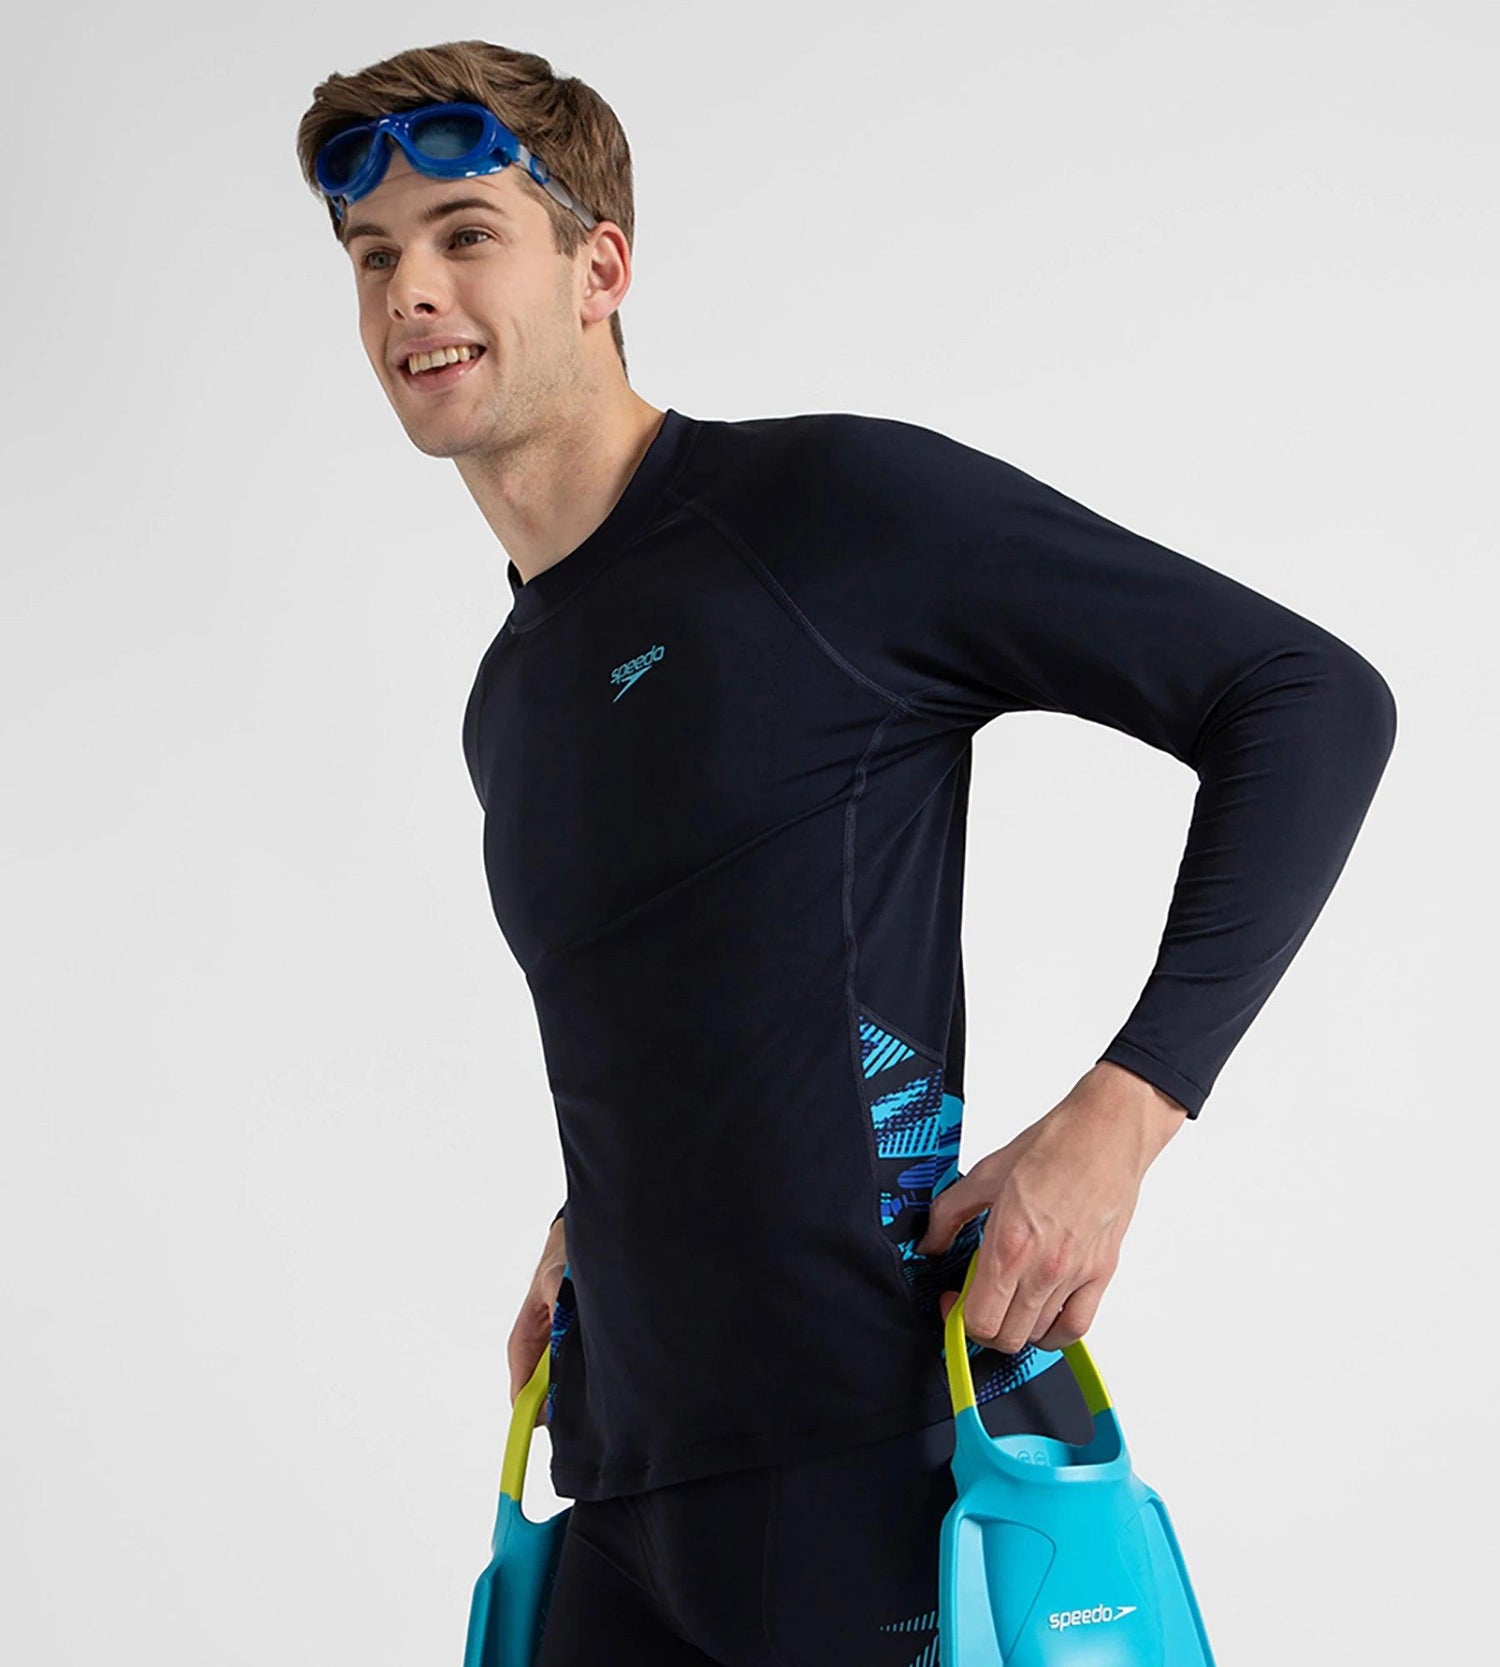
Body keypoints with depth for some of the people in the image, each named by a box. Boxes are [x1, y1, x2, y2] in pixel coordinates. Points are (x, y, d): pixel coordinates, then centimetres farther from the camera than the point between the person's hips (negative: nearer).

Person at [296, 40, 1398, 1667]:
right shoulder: (509, 706, 16)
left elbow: (1313, 699, -9)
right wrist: (593, 1222, 14)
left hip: (888, 1463, -7)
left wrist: (1119, 1113, -17)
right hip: (635, 1495, 7)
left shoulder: (837, 502, -8)